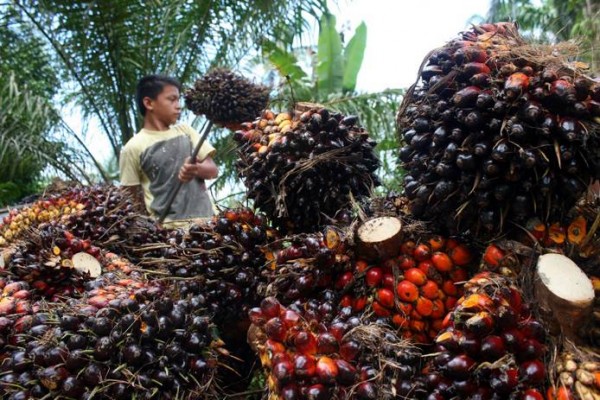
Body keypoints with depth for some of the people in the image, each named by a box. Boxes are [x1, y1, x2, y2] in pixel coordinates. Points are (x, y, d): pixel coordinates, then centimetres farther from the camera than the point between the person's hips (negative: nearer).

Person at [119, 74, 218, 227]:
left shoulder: (185, 131, 12)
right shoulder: (134, 148, -1)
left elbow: (213, 170, 10)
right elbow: (132, 201, 3)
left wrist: (197, 168, -11)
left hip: (205, 218, 5)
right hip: (168, 225, -4)